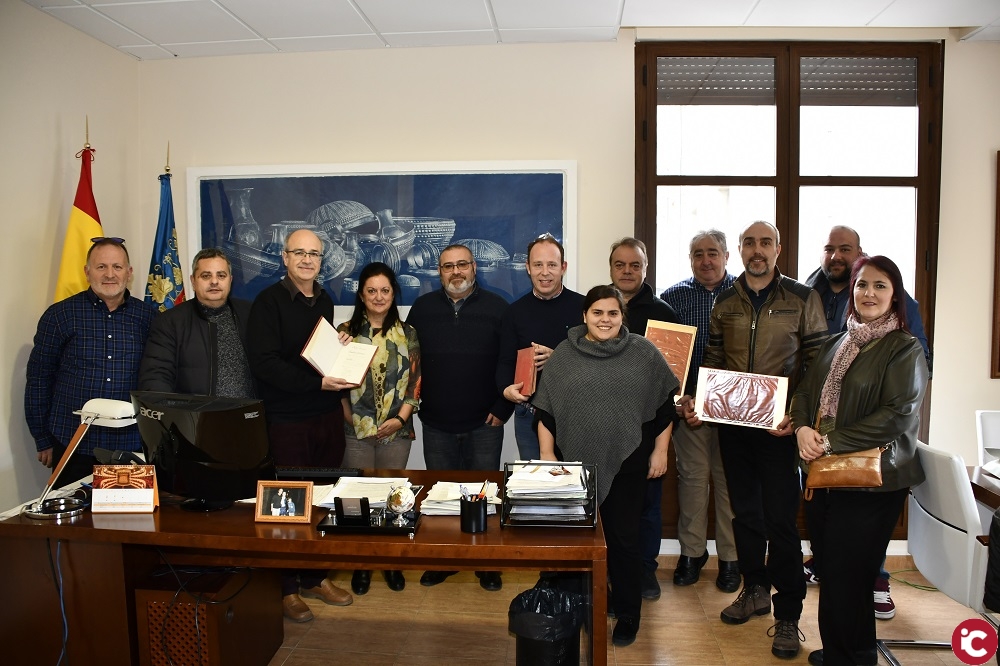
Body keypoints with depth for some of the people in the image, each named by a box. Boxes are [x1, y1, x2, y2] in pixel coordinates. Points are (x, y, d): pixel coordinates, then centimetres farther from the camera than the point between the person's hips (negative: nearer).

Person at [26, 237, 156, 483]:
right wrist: (43, 441, 3)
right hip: (72, 447, -1)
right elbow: (39, 378, 4)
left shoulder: (148, 317, 4)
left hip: (131, 446, 1)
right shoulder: (59, 315, 1)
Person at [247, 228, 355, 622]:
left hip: (328, 415, 6)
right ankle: (286, 587, 20)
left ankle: (315, 577, 28)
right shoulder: (269, 301, -9)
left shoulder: (324, 301, 13)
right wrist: (317, 382, -23)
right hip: (287, 420, -6)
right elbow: (264, 362, -18)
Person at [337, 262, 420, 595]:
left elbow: (415, 379, 3)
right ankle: (361, 563, 21)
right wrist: (348, 416, -8)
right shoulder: (346, 331, 4)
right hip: (356, 430, 0)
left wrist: (401, 417, -8)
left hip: (396, 430, 1)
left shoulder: (407, 334, 6)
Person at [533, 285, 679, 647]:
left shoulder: (644, 353, 0)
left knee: (623, 538, 7)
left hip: (626, 464, -1)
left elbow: (665, 404, 3)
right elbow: (546, 411, 3)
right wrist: (546, 455, 0)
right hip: (576, 464, 1)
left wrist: (660, 450, 1)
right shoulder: (564, 355, 2)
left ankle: (627, 615, 24)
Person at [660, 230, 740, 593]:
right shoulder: (673, 297, 5)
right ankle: (692, 551, 23)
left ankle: (730, 557, 21)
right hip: (689, 401, 1)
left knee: (729, 478, 7)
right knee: (692, 475, 8)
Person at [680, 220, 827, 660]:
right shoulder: (725, 303, 8)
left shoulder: (802, 299, -2)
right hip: (731, 423, 4)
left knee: (780, 517, -2)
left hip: (779, 425, -4)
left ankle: (788, 616, 12)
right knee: (744, 511, 14)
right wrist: (695, 401, -3)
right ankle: (755, 590, 33)